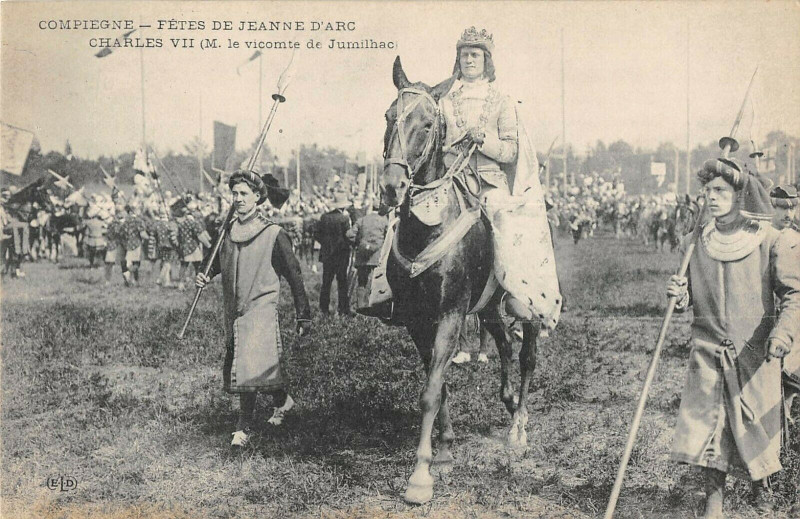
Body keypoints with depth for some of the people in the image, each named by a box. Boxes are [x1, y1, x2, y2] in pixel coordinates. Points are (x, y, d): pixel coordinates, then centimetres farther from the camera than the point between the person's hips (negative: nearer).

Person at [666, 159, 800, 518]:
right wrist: (680, 294, -7)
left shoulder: (771, 242, -9)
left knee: (757, 421, 11)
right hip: (708, 350, 3)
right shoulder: (700, 242, 4)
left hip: (754, 352, -2)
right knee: (707, 422, -1)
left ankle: (761, 484, 41)